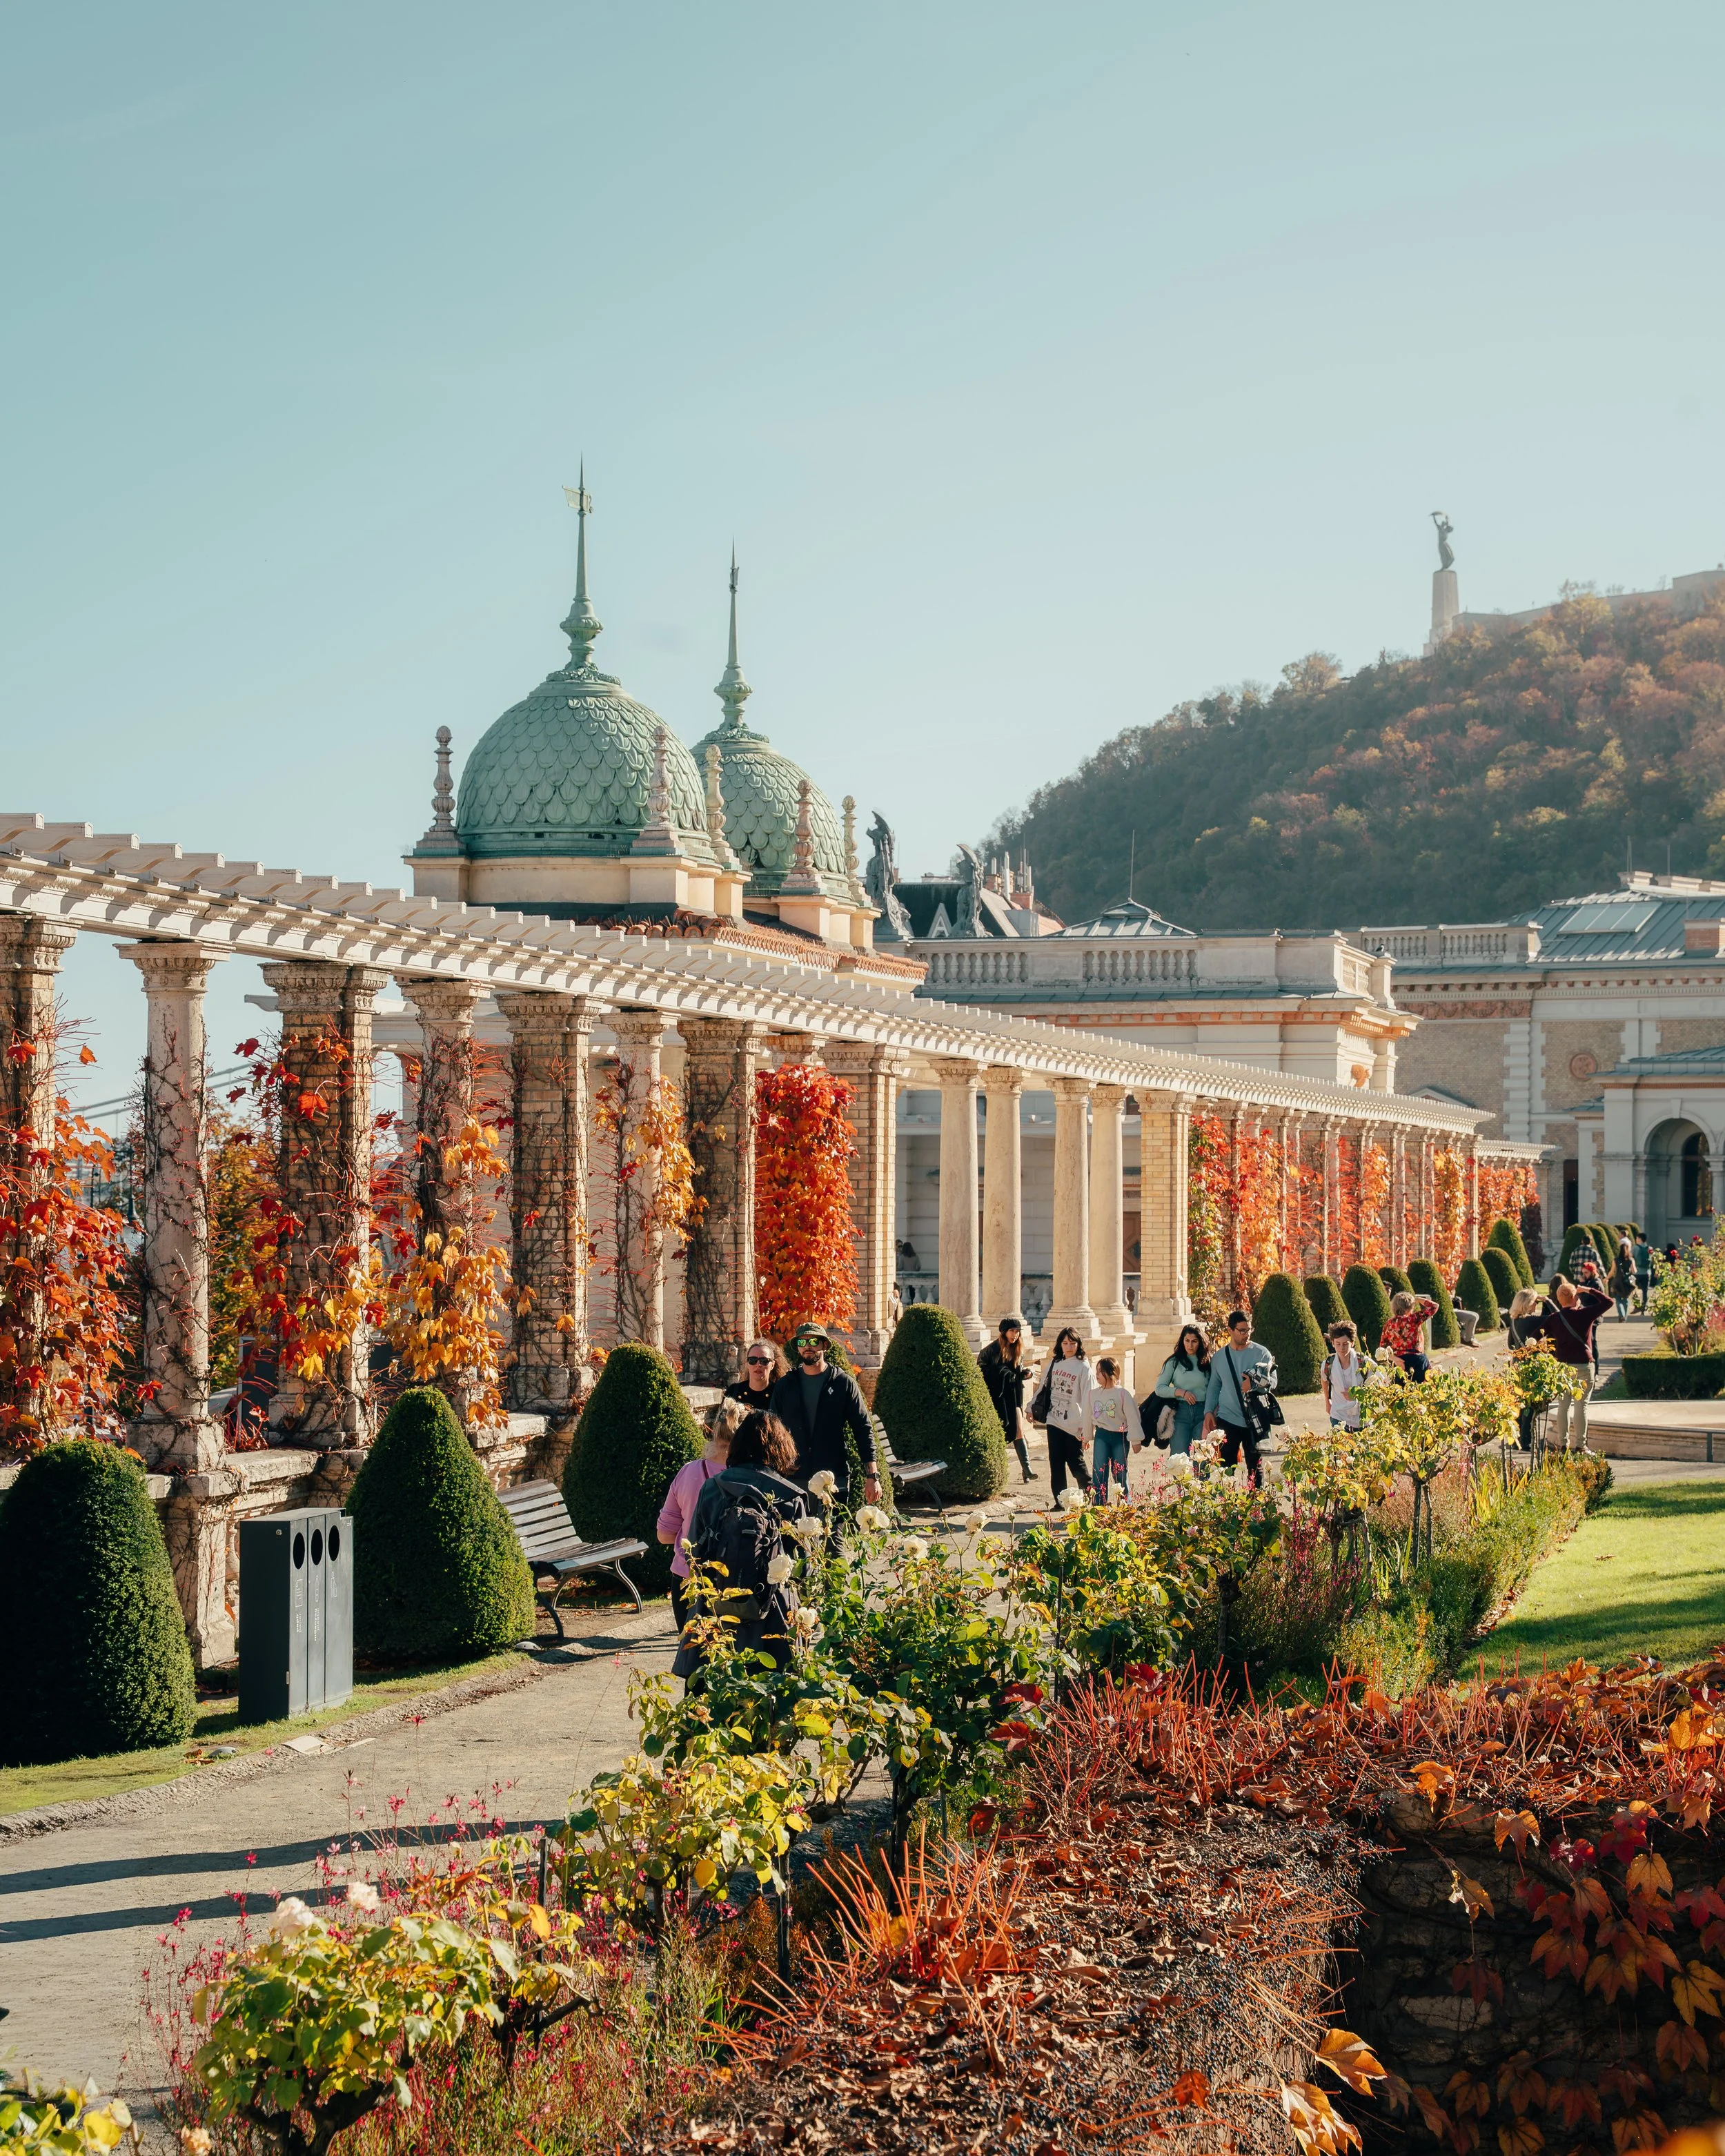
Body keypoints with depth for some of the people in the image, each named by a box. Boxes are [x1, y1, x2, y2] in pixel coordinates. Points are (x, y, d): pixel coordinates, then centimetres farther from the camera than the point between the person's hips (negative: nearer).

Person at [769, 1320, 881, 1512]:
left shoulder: (844, 1383, 4)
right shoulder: (785, 1386, 10)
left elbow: (864, 1430, 4)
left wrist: (872, 1477, -3)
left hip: (835, 1482, -1)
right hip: (793, 1481, 1)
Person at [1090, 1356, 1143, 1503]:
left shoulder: (1122, 1393, -8)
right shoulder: (1094, 1393, 4)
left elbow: (1132, 1416, -7)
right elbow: (1089, 1415, 14)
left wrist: (1135, 1440, -8)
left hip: (1120, 1437, -3)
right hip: (1101, 1436, 3)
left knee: (1120, 1474, 5)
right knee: (1099, 1473, -5)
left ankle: (1124, 1506, 17)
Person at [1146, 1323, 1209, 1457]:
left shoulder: (1208, 1363, 8)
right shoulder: (1174, 1362, 6)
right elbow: (1159, 1389, 2)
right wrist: (1181, 1392, -12)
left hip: (1203, 1412, 1)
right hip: (1180, 1412, -1)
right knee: (1179, 1458, -6)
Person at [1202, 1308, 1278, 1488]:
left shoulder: (1261, 1353, 0)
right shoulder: (1219, 1357, 9)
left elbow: (1272, 1381, -2)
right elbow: (1214, 1386, 16)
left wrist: (1255, 1384, -21)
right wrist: (1209, 1411, 5)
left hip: (1254, 1421, -2)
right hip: (1227, 1419, 2)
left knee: (1255, 1466, 4)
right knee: (1225, 1467, 0)